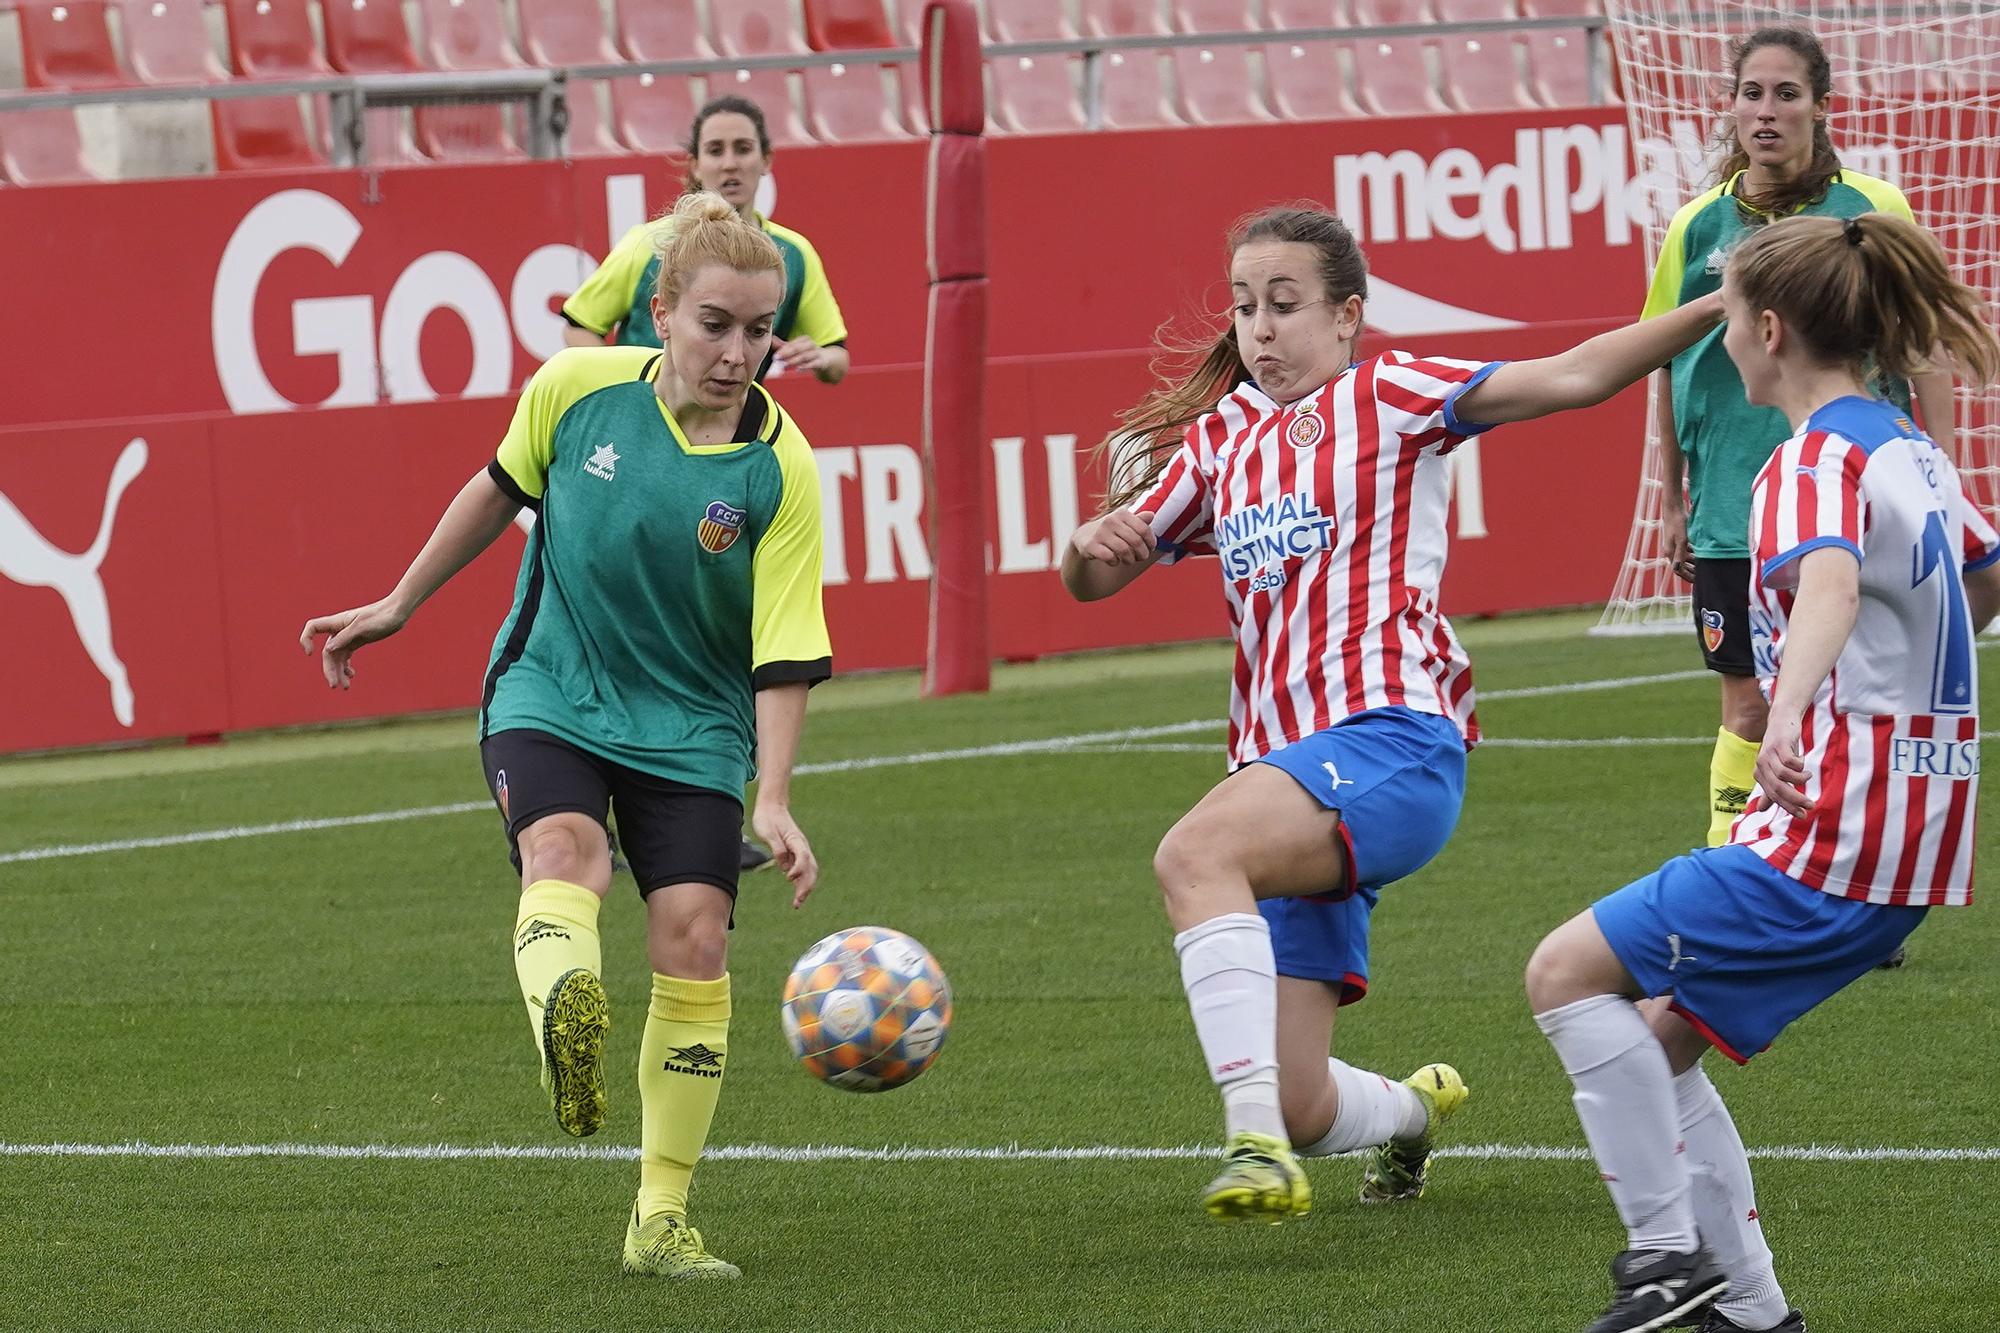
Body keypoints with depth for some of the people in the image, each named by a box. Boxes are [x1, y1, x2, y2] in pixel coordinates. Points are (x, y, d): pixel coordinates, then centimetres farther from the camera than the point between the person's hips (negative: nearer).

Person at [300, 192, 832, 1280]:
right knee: (564, 852, -30)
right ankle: (562, 1010, -64)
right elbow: (501, 487, 11)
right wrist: (398, 606, 17)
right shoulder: (577, 388, -10)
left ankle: (660, 1220, 2)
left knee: (693, 941, -11)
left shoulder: (778, 472, -14)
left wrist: (774, 804, -24)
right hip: (550, 692, 0)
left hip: (691, 728, 0)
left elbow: (783, 656, -14)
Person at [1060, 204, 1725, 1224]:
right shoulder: (1217, 439, 21)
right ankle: (1412, 1110, 37)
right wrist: (1091, 547, -2)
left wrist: (1712, 309, -16)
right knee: (1300, 1110, 1)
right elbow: (1095, 579, 22)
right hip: (1288, 776, 6)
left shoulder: (1384, 396, 5)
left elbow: (1568, 379, -4)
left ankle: (1257, 1143, -42)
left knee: (1194, 854, -37)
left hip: (1391, 740, -6)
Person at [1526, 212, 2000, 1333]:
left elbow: (1831, 582, -37)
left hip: (1832, 839, -10)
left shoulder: (1818, 464, -14)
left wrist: (1787, 715, -55)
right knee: (1661, 1036, 16)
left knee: (1569, 974, -8)